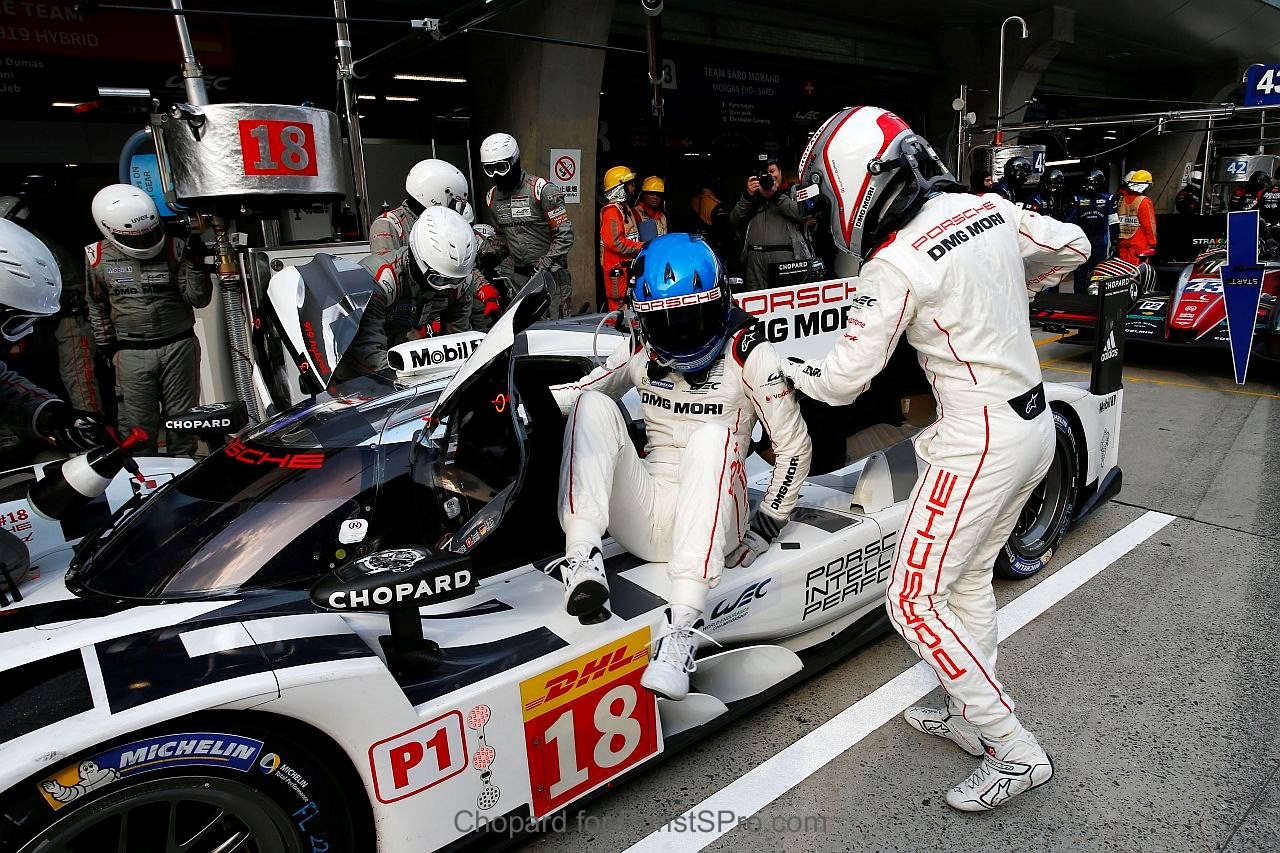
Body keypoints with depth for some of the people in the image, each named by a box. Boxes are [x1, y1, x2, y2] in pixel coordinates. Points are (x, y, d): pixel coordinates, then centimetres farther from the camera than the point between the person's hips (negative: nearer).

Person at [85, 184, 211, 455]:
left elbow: (199, 300, -6)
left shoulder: (174, 247, -5)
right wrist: (107, 346, 10)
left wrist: (196, 264, -20)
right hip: (132, 354, 0)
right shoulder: (98, 257, -1)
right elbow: (97, 306, 12)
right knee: (138, 427, 5)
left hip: (179, 346, 0)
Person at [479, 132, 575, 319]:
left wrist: (544, 264, -15)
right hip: (516, 275, 6)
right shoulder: (492, 197, 11)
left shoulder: (542, 190, -11)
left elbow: (564, 235, -12)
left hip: (549, 272, -6)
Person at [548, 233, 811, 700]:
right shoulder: (639, 351, 8)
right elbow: (573, 391, 11)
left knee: (713, 437, -34)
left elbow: (794, 446, -2)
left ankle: (684, 626, -45)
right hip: (645, 515, 4)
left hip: (711, 524, -3)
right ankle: (582, 558, -31)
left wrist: (763, 530, -3)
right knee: (594, 406, -15)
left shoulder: (749, 355, -5)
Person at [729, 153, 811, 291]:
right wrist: (748, 196, 1)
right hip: (756, 257, 3)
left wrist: (776, 194, -5)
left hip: (785, 255, -3)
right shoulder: (753, 195, 25)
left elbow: (804, 214, -4)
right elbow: (734, 221, 14)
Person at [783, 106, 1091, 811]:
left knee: (914, 600, 1)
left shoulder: (895, 264, -19)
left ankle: (1015, 751, 11)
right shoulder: (989, 209, 4)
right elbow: (1072, 246, 21)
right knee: (968, 578, 21)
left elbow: (843, 380, -14)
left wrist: (788, 372, 5)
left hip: (980, 441, -9)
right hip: (1034, 424, 9)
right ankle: (972, 718, 35)